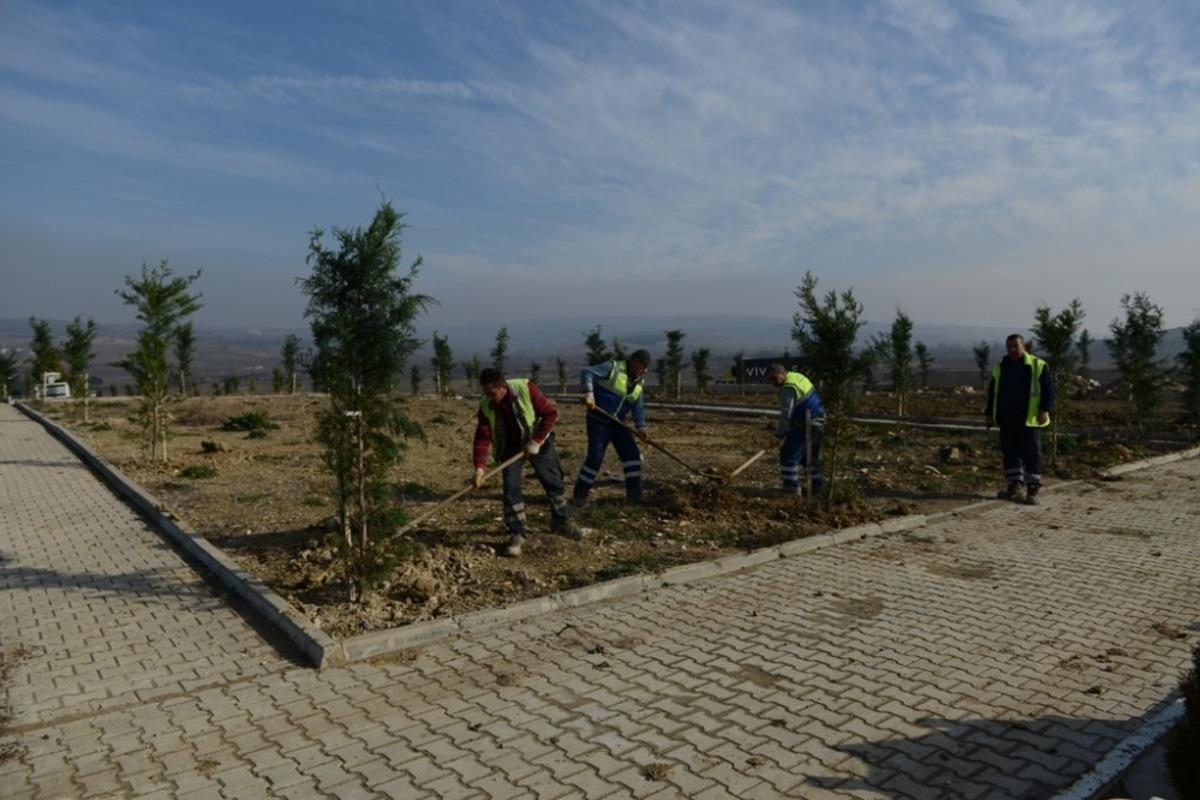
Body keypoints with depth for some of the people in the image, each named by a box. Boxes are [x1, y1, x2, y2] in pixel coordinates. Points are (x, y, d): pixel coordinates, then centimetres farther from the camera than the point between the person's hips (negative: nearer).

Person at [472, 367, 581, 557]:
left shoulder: (526, 389, -28)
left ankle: (562, 521, 30)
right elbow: (482, 437, -18)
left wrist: (535, 441, -23)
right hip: (510, 447, 1)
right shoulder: (485, 405, -19)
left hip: (537, 442, -1)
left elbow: (551, 413, -21)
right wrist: (480, 466, -31)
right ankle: (516, 534, -3)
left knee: (553, 481, 8)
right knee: (511, 487, -12)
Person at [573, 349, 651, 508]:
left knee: (632, 453, 2)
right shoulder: (613, 368, -14)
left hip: (618, 423, 7)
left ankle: (634, 492, 13)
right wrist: (589, 393, -35)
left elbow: (638, 406, 8)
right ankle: (580, 494, 4)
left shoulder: (638, 384, 8)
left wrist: (640, 426, -8)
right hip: (599, 421, -7)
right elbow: (587, 373, -20)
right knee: (595, 458, -11)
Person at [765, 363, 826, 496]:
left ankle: (792, 489, 0)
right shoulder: (798, 377, 10)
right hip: (819, 423, 10)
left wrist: (777, 437, -14)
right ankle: (817, 485, 31)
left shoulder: (788, 389, -21)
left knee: (789, 455, -3)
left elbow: (786, 416, -21)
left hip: (806, 426, -10)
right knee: (811, 455, 22)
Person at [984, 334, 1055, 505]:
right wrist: (990, 414, 15)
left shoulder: (1037, 366, -3)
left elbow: (1048, 389, -5)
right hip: (1007, 420, 5)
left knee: (1032, 454, -1)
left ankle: (1032, 490, 4)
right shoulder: (1000, 367, 12)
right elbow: (992, 392, 18)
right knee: (1009, 453, 9)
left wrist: (1045, 409, -16)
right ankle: (1014, 486, 19)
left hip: (1029, 420, -5)